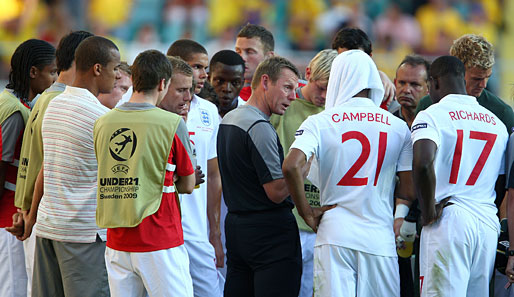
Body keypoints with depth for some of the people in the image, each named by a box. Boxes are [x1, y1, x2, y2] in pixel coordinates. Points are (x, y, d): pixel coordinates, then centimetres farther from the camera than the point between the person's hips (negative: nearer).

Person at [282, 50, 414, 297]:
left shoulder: (319, 123, -1)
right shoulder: (398, 128, 4)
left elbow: (291, 166, -16)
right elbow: (409, 191, 2)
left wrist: (306, 212, -4)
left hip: (334, 233, -1)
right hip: (380, 238, 1)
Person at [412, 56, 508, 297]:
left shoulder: (432, 116, -4)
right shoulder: (497, 123, 16)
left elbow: (422, 164, -22)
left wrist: (427, 211, -12)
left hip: (448, 220, -6)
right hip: (489, 222, 6)